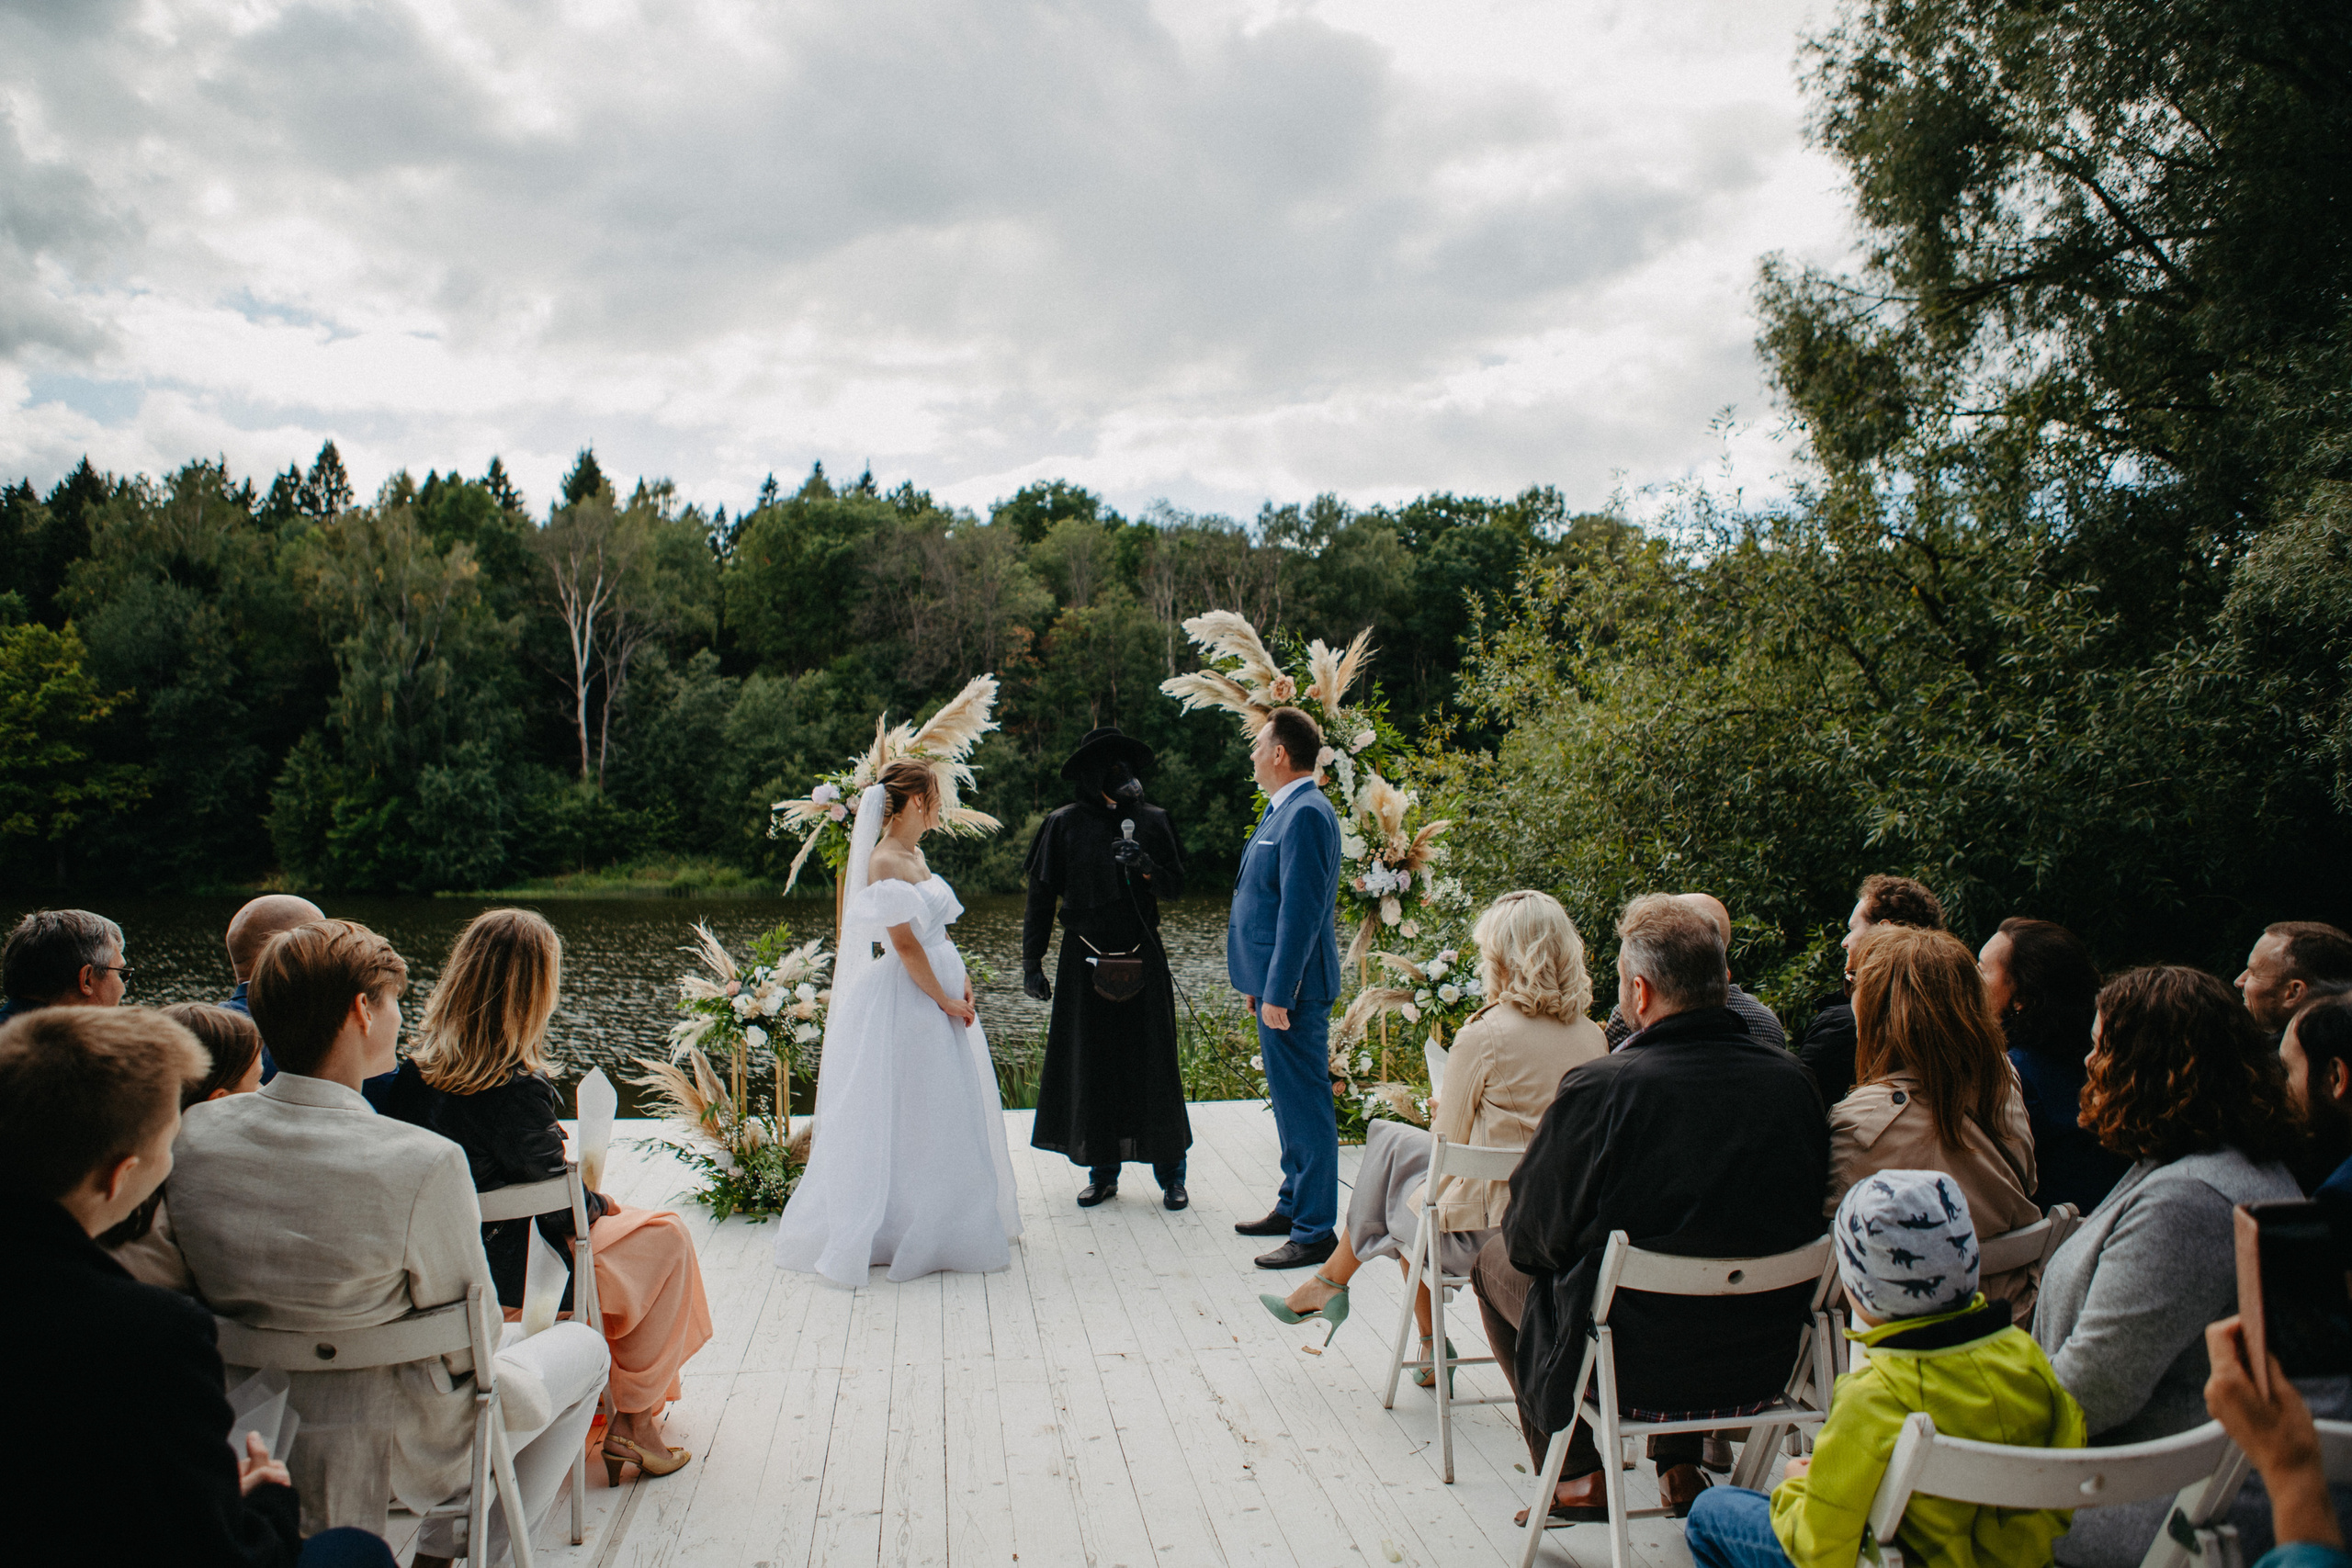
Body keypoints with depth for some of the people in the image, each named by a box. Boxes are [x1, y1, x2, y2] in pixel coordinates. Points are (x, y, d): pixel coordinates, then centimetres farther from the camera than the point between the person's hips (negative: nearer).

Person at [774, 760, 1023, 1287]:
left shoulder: (914, 856, 11)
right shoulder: (885, 862, -18)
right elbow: (906, 946, -20)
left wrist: (960, 980, 3)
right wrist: (945, 1000, -14)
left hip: (941, 994, 10)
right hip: (908, 1004, -10)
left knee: (950, 1109, 17)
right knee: (911, 1119, 0)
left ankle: (946, 1225, 30)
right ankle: (902, 1231, 13)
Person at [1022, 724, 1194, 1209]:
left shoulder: (1152, 821, 5)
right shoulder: (1065, 824, 1)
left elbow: (1175, 886, 7)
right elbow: (1041, 896, 2)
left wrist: (1146, 865, -14)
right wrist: (1032, 961, -3)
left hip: (1142, 960, 1)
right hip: (1085, 963, 0)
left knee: (1152, 1064, 1)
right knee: (1091, 1066, 4)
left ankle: (1170, 1173, 11)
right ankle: (1102, 1172, 16)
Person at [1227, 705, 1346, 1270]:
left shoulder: (1306, 815, -18)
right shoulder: (1284, 809, 14)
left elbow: (1300, 910, -22)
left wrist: (1278, 992, -22)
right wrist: (1259, 984, 20)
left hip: (1292, 989, -11)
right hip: (1274, 981, 11)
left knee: (1304, 1105, -3)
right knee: (1288, 1098, 19)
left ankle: (1314, 1231, 4)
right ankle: (1293, 1205, 32)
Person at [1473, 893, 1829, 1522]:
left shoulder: (1597, 1088, -24)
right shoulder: (1793, 1081, -10)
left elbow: (1530, 1239, -13)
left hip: (1632, 1364, -5)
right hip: (1765, 1361, 5)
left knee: (1494, 1262, 22)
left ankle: (1578, 1476, 25)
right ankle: (1682, 1465, 36)